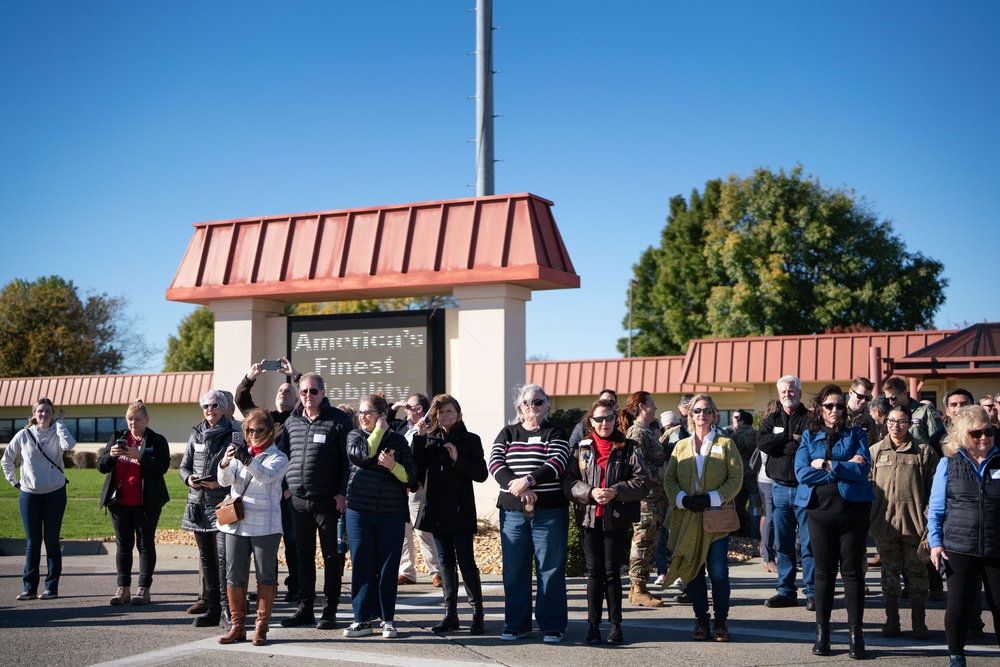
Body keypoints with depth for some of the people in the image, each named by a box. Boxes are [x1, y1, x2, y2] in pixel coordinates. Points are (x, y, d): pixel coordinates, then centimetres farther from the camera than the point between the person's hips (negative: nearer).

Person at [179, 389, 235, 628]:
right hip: (198, 504, 6)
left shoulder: (233, 434, -2)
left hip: (223, 504, -6)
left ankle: (227, 608, -4)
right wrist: (188, 478, -3)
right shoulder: (196, 434, 14)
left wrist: (221, 482, -18)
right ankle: (212, 608, 17)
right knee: (206, 559, 10)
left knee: (224, 557, -11)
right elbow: (184, 466, 18)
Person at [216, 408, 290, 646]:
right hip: (236, 523, 4)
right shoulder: (240, 453, 13)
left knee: (266, 575, 0)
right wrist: (225, 462, -22)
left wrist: (247, 460, -38)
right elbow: (225, 480, -1)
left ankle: (261, 626, 9)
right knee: (234, 575, 4)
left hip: (265, 525, -4)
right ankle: (237, 626, 13)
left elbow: (267, 476, -21)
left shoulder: (278, 457, 1)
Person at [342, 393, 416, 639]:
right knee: (361, 565, 2)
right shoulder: (354, 436, 9)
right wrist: (379, 431, -5)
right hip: (359, 510, 1)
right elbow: (363, 455, -12)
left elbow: (410, 475, 2)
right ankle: (362, 619, 9)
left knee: (388, 567, 2)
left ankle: (388, 619, 11)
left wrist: (393, 466, -16)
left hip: (391, 512, -1)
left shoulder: (398, 440, 7)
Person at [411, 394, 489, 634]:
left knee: (466, 562, -4)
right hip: (436, 510, 4)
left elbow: (481, 474, -7)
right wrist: (419, 438, -9)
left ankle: (478, 614, 4)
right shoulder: (429, 439, 10)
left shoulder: (470, 440, 0)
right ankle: (450, 614, 14)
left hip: (460, 512, -4)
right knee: (445, 563, 9)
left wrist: (458, 459, -18)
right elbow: (416, 469, -3)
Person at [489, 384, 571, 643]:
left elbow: (556, 464, -11)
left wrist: (528, 480, -23)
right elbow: (495, 463, -1)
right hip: (513, 510, 3)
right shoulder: (507, 433, 13)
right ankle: (516, 624, 16)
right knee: (514, 568, 6)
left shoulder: (555, 433, 5)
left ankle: (552, 626, 8)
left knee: (550, 568, 0)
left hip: (549, 511, -3)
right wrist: (517, 487, -17)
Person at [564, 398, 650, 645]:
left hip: (617, 518, -1)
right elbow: (568, 483, 1)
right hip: (589, 517, 2)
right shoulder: (581, 449, 7)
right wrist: (590, 492, -16)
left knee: (612, 571, 1)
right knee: (594, 571, 5)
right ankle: (593, 626, 10)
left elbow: (643, 481, -3)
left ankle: (616, 626, 9)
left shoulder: (629, 448, 3)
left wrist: (616, 491, -16)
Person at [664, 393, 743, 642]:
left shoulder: (725, 444, 5)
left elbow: (736, 479, -1)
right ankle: (701, 620, 15)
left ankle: (721, 620, 8)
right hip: (687, 519, 3)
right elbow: (669, 479, 9)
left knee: (718, 572, -6)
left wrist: (711, 498, -13)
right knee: (692, 570, 4)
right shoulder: (681, 446, 14)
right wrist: (683, 499, -10)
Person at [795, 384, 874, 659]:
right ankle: (822, 633, 14)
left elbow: (862, 470, -9)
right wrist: (844, 468, -9)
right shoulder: (809, 437, 9)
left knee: (852, 571, 2)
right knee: (823, 571, 7)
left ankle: (856, 634, 7)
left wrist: (827, 465, -11)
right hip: (820, 510, 1)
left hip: (853, 509, -1)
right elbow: (802, 472, -8)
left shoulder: (856, 434, 6)